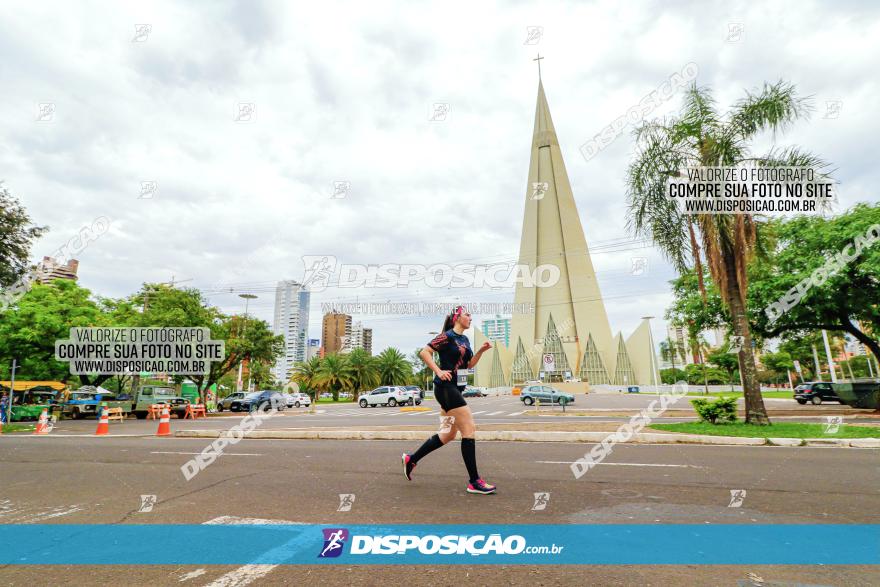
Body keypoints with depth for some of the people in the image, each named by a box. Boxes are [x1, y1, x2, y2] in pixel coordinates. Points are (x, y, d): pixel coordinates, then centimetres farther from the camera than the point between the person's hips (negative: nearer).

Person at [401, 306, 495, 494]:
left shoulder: (465, 340, 15)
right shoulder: (447, 336, -10)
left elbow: (469, 364, 20)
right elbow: (424, 352, -14)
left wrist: (481, 351, 6)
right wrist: (439, 371, -22)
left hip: (456, 389, 10)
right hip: (446, 387, -10)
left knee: (449, 433, 15)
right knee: (469, 429, -10)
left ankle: (411, 459, 27)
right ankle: (474, 481, -3)